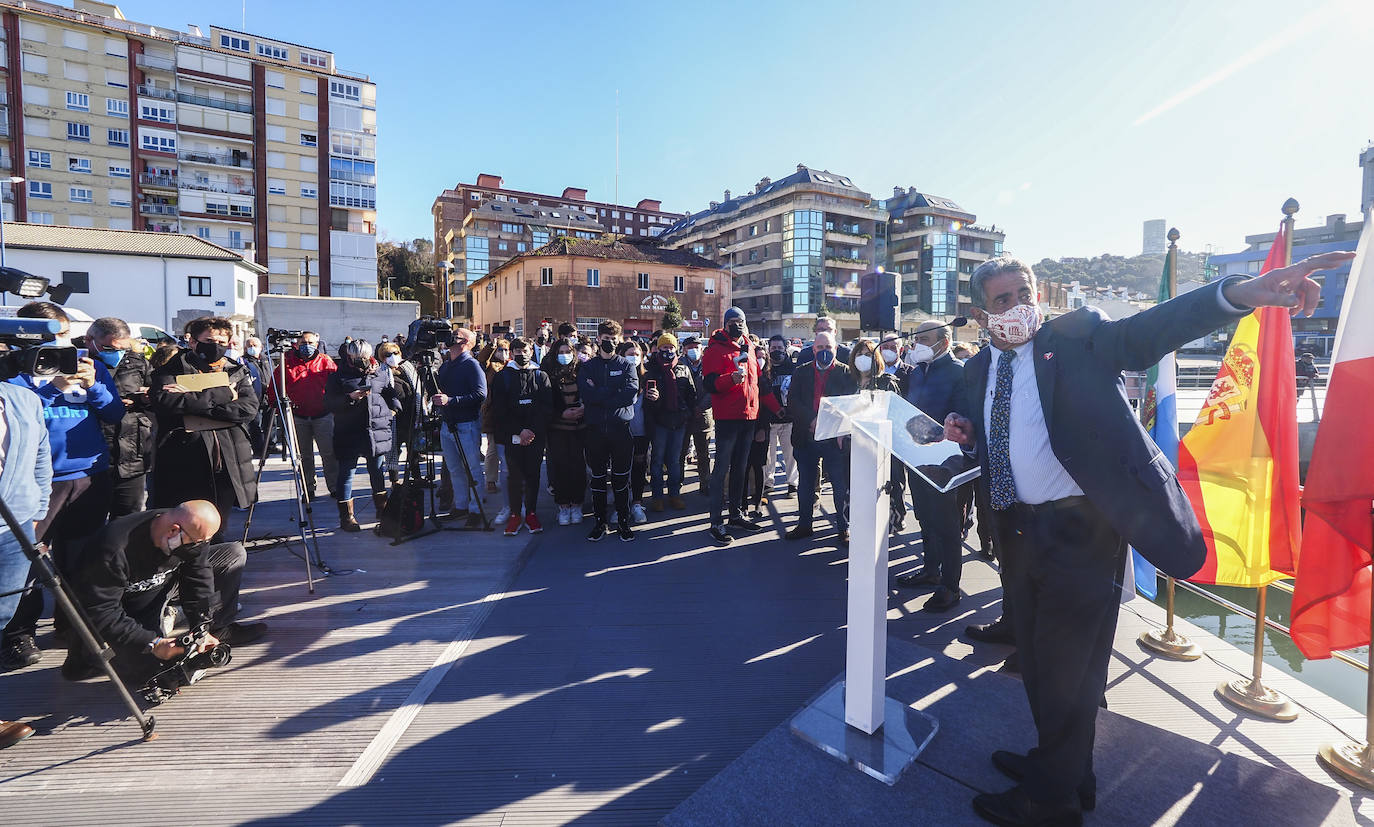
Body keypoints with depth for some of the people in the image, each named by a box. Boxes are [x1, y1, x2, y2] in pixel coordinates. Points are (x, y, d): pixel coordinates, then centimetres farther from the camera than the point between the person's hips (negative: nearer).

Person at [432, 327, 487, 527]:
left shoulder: (472, 365, -9)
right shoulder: (444, 366, 14)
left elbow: (480, 395, -20)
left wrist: (450, 400, -25)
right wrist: (437, 398, 4)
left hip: (467, 426, -8)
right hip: (447, 424, 8)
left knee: (473, 470, -1)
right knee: (455, 470, 15)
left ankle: (475, 511, 7)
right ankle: (460, 505, 27)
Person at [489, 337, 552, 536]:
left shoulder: (541, 376, 9)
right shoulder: (502, 377, 7)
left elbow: (547, 408, 2)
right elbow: (498, 411, 1)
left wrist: (531, 430, -10)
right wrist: (518, 431, -10)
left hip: (536, 436, 1)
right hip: (512, 436, 0)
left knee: (533, 475, 4)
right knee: (514, 475, 0)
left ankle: (530, 513, 15)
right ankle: (515, 514, 10)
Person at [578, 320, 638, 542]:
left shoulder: (627, 365, 7)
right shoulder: (587, 367, 9)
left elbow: (631, 393, -11)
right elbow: (586, 396, -7)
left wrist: (599, 395, -10)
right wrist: (614, 393, -11)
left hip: (621, 428, -1)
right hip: (595, 430, 1)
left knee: (621, 478, 5)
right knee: (597, 478, 8)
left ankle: (623, 522, 16)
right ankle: (599, 522, 19)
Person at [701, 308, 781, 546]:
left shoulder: (749, 349, 16)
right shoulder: (716, 349, -6)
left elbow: (758, 383, 23)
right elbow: (708, 383, -16)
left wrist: (776, 407, 21)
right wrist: (731, 379, -33)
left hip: (748, 418, 7)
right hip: (727, 418, -7)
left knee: (740, 468, 15)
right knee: (722, 469, -5)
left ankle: (736, 515, 27)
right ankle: (716, 523, -1)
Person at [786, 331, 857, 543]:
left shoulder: (846, 373, 1)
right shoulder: (801, 372, 8)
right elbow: (793, 402, -1)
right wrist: (811, 420, -15)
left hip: (836, 438, -2)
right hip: (806, 437, 3)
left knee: (841, 485, 4)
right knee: (805, 484, 12)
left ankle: (844, 527, 18)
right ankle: (804, 524, 25)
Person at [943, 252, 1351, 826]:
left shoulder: (1076, 338, -4)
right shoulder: (978, 370, 10)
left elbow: (1148, 332, -22)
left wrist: (1239, 293, -38)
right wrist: (965, 432, -3)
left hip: (1079, 530, -6)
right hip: (1018, 531, 6)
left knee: (1064, 667, 6)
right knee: (1037, 661, 20)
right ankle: (1061, 766, 44)